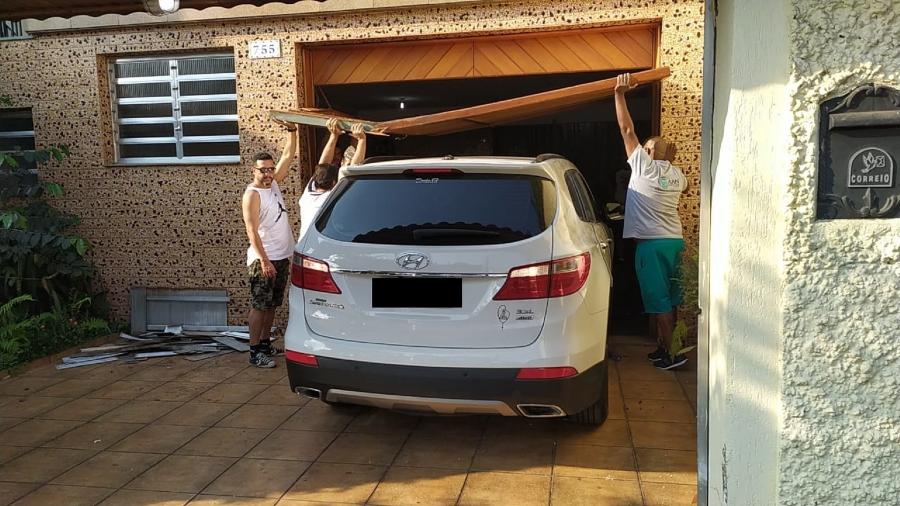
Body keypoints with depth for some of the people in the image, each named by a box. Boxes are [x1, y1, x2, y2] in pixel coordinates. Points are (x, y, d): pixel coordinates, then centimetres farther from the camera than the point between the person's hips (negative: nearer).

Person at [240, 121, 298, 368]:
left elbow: (288, 155, 12)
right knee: (259, 305, -4)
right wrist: (264, 261, -23)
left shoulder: (273, 184, 9)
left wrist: (291, 130, 0)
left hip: (282, 257, 8)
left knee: (272, 305, 14)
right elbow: (252, 231, -17)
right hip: (264, 259, -8)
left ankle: (265, 343, 24)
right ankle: (255, 352, 0)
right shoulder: (252, 194, -12)